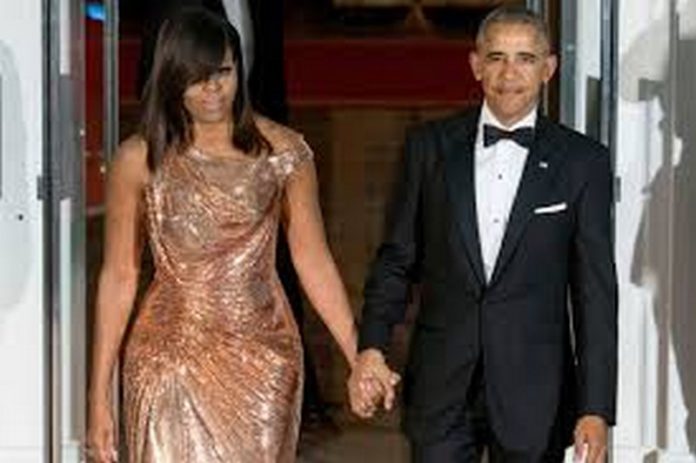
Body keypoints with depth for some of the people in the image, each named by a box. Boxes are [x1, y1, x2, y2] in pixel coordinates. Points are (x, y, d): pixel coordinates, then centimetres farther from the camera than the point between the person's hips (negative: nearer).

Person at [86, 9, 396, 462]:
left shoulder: (283, 151, 0)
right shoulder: (140, 160, -1)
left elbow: (314, 262, 4)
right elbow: (119, 277, 2)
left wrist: (360, 357, -2)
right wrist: (99, 396, 1)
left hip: (262, 358, 1)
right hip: (171, 359, -1)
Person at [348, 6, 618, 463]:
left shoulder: (582, 161, -1)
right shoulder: (430, 146, 4)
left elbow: (596, 290, -1)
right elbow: (397, 258, 7)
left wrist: (596, 408, -5)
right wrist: (371, 346, -8)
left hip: (535, 391, -1)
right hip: (441, 387, 1)